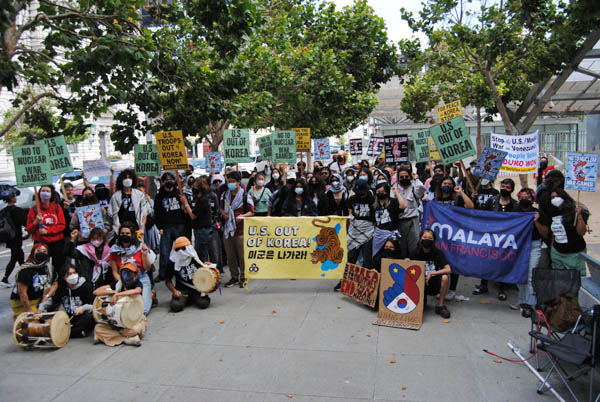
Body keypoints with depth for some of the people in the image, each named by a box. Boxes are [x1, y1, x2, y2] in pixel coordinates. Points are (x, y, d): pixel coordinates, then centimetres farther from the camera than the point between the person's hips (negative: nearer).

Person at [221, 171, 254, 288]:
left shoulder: (245, 196, -3)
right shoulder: (225, 195, 12)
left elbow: (251, 212, -3)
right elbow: (221, 207, 23)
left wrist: (242, 216, -21)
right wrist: (223, 213, 2)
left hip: (241, 230, -5)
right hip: (227, 229, 5)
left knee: (242, 255, -2)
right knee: (230, 256, 10)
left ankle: (243, 278, 11)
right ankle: (234, 277, 22)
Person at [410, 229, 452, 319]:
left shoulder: (438, 252, -8)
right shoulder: (416, 253, -3)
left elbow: (448, 270, -17)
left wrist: (431, 273, -21)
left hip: (435, 284, -1)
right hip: (421, 284, 1)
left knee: (445, 277, -32)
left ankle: (440, 305, -12)